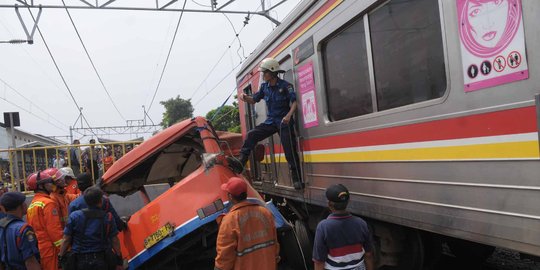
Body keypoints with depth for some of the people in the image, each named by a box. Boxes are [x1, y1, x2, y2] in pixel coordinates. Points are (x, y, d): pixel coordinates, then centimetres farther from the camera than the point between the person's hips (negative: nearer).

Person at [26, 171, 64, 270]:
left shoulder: (32, 204, 12)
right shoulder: (48, 203, -14)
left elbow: (32, 227, 16)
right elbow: (54, 229, -18)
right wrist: (63, 248, -15)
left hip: (37, 249, 8)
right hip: (49, 248, -8)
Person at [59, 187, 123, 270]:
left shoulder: (74, 216, -7)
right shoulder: (108, 217, -7)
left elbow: (66, 240, -4)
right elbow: (115, 241, -3)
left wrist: (61, 257, 8)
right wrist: (119, 259, 7)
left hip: (80, 261, 0)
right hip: (101, 261, 0)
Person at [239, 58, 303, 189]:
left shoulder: (285, 86, -9)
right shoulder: (264, 86, 7)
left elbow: (294, 102, -16)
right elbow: (254, 100, 14)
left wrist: (289, 115, -33)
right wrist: (245, 97, -8)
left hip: (284, 122, -5)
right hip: (270, 121, 5)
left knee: (290, 151, -6)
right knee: (252, 135, -12)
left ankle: (297, 180, 2)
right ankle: (239, 164, -9)